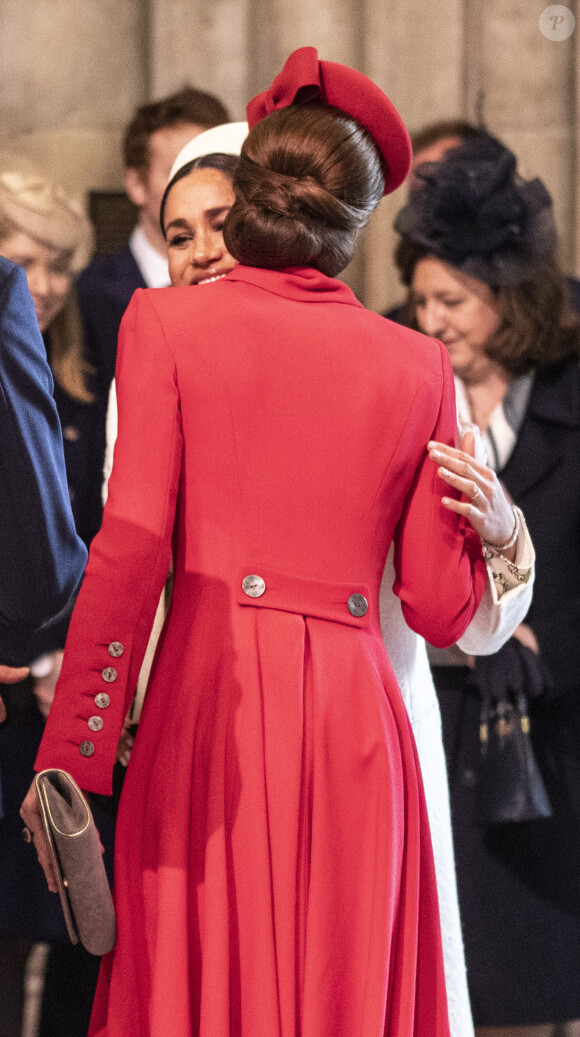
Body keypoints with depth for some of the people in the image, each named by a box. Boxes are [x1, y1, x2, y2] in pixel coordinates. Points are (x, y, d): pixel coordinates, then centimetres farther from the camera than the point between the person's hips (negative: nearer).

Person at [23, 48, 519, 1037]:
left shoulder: (166, 322, 4)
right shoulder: (417, 365, 10)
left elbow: (130, 551, -6)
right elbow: (442, 610, 8)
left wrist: (69, 759, -6)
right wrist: (496, 522, 29)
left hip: (213, 702, -2)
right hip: (353, 724, 2)